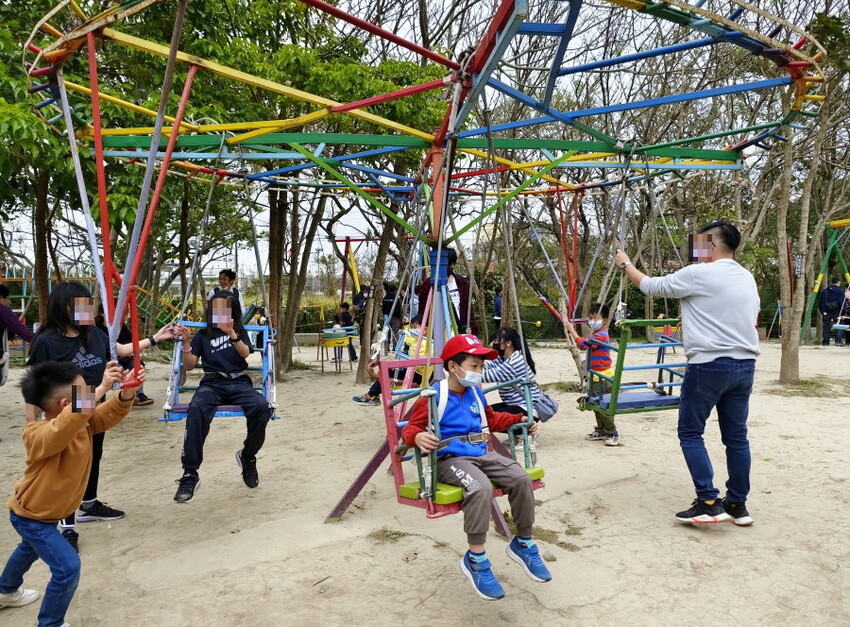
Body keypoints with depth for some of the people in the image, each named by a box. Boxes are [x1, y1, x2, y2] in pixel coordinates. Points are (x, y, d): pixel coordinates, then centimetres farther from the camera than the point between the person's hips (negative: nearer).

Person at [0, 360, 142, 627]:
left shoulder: (82, 423, -12)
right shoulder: (39, 435, -38)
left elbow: (109, 414, -15)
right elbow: (65, 425, -59)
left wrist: (127, 392, -37)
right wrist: (100, 389, -66)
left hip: (43, 511, 9)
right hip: (30, 515, -9)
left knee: (30, 550, 35)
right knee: (68, 567, -14)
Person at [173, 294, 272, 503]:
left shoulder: (240, 331, 17)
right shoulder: (203, 335, 17)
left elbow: (245, 353, -2)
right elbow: (189, 366, 10)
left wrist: (231, 334, -20)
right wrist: (187, 342, -7)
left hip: (239, 383, 0)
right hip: (212, 383, 0)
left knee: (262, 407, -33)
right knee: (197, 410, -37)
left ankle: (247, 457, -6)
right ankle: (190, 475, -33)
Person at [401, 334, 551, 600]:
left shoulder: (475, 392, 12)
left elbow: (492, 418, 30)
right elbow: (411, 428, -9)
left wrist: (520, 420, 19)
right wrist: (418, 437, -33)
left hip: (481, 453, 7)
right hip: (450, 459, -7)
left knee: (521, 478, -16)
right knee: (480, 488, -37)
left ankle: (523, 543, 5)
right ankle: (475, 560, -20)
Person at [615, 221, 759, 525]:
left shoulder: (699, 274, -11)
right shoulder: (747, 278, 13)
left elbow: (651, 287, -1)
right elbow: (751, 319, 18)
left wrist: (626, 264, 14)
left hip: (709, 365, -7)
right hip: (744, 365, 8)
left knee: (690, 433, 3)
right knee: (736, 436, 12)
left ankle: (709, 503, -1)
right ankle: (738, 504, 18)